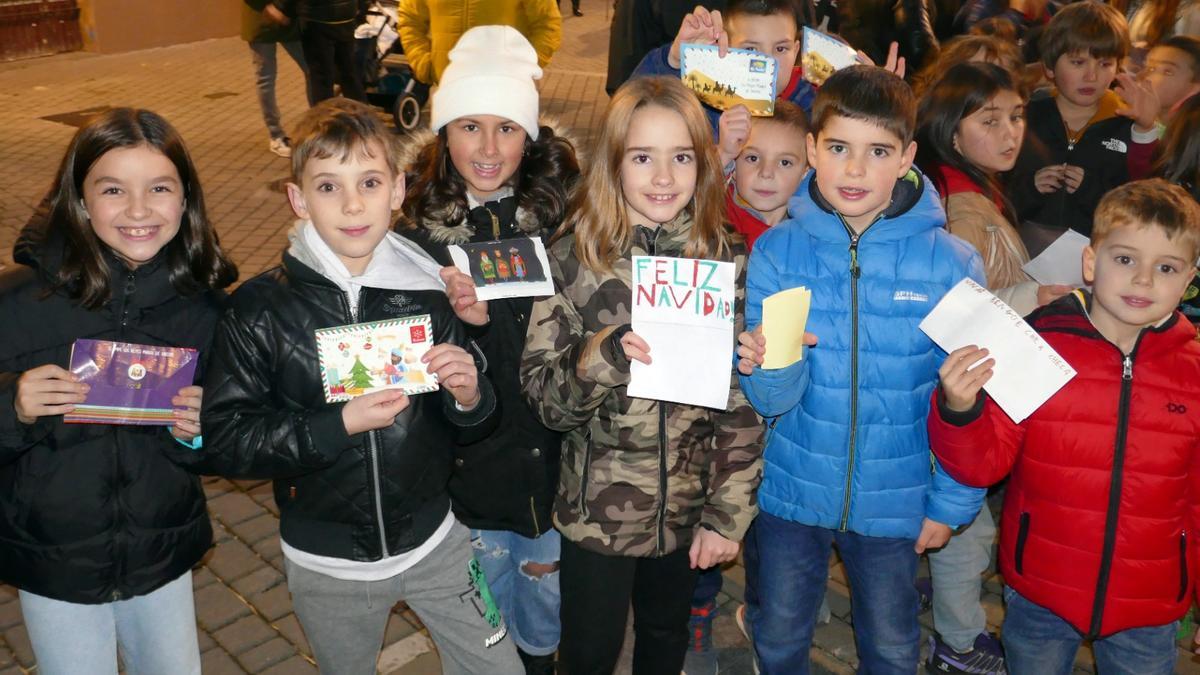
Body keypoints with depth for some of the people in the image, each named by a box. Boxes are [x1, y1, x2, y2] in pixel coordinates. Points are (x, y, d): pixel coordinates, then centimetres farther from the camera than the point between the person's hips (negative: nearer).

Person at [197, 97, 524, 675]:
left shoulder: (428, 291, -10)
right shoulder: (260, 309, -13)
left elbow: (469, 429, 1)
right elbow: (220, 440, -16)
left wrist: (469, 399, -22)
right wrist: (338, 426, -25)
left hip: (433, 542, 1)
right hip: (326, 562, 0)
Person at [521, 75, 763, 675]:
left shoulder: (728, 261, -6)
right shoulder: (574, 258, -11)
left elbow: (744, 404, -3)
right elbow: (540, 391, -11)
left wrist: (728, 514, -5)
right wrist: (603, 357, -30)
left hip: (686, 506, 2)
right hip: (598, 508, -1)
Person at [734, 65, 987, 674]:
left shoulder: (950, 263, -14)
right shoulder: (775, 251, -13)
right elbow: (773, 400, -15)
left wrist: (951, 502, -2)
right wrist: (769, 367, -36)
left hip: (895, 500, 0)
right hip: (791, 489, 0)